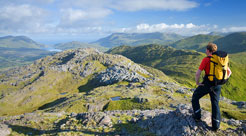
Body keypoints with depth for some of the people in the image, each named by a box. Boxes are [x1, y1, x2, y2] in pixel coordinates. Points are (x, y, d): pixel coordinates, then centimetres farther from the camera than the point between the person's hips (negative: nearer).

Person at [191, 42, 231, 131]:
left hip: (207, 84, -5)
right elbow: (229, 72, 14)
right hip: (217, 86, 5)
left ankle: (197, 116, 21)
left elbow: (197, 73, -18)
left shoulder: (206, 59, -11)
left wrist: (197, 83, -3)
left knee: (195, 98, 17)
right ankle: (216, 125, 13)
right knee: (215, 104, 14)